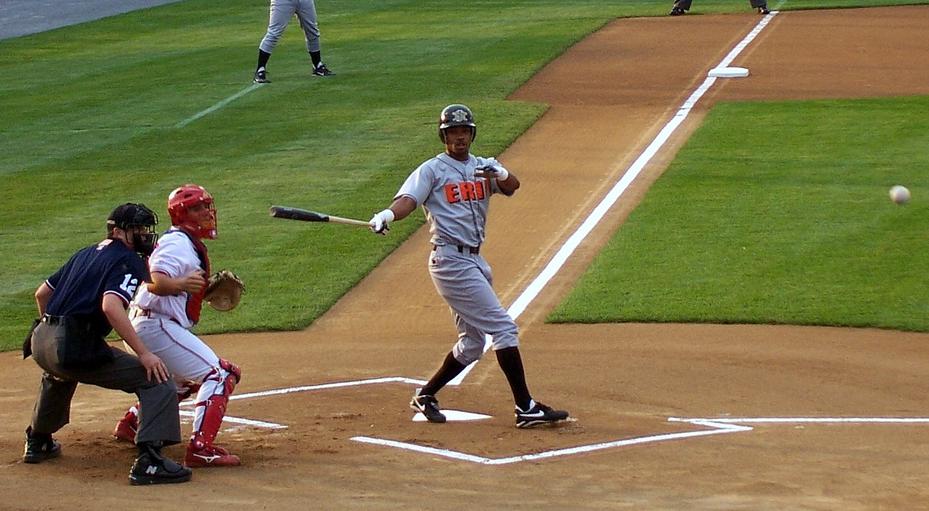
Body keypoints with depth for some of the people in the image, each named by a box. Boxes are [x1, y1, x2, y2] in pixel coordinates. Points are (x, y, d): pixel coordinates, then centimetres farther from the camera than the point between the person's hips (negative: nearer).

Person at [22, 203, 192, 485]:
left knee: (60, 374, 45)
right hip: (77, 348, -9)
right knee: (159, 382, -10)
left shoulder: (85, 254, 23)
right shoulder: (128, 260, -3)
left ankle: (38, 441, 56)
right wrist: (143, 354, -22)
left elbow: (42, 293, 29)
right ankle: (149, 461, -24)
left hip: (40, 343, 9)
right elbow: (111, 306, -21)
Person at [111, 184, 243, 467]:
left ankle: (131, 423, 35)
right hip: (156, 325, -11)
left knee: (185, 378, 31)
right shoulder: (178, 243, -14)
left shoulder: (190, 243, 17)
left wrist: (209, 289, 11)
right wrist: (181, 284, -50)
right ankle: (201, 448, -27)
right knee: (219, 374, -16)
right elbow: (155, 282, -30)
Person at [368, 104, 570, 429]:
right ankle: (526, 408, -12)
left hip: (475, 261, 7)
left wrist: (499, 175, -28)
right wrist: (387, 216, -38)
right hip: (451, 259, -7)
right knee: (503, 327, -12)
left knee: (472, 344, 12)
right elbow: (409, 199, -17)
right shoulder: (433, 169, -1)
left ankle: (425, 396, 25)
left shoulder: (484, 167, 14)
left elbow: (512, 186, -5)